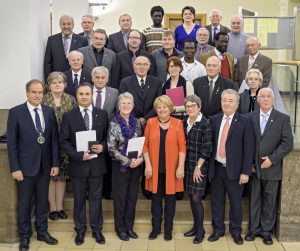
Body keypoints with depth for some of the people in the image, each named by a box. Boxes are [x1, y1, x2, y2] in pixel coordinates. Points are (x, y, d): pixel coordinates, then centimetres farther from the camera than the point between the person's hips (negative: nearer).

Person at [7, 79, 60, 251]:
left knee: (42, 201, 14)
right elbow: (11, 143, -8)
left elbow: (55, 139, 4)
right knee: (25, 203, 9)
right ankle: (25, 235, 25)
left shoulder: (49, 111, 3)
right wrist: (15, 168, -12)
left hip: (45, 165, 3)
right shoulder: (15, 112, -8)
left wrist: (56, 163, 0)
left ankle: (42, 232, 30)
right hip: (26, 165, -3)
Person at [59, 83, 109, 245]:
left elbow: (108, 136, 8)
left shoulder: (102, 115, 2)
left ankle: (97, 229, 26)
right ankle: (80, 230, 26)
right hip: (77, 164, -1)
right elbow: (63, 141, -6)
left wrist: (103, 146, -13)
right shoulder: (68, 116, -3)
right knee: (79, 199, 11)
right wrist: (78, 155, -18)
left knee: (96, 198, 11)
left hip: (97, 164, 1)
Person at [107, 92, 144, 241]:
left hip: (136, 165, 4)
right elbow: (112, 149, -12)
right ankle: (120, 228, 22)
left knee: (132, 196, 11)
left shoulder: (136, 122, 4)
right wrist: (128, 161, -16)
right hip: (121, 165, -4)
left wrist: (140, 158, -9)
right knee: (120, 197, 7)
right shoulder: (114, 124, -9)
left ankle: (129, 226, 25)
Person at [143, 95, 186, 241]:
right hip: (155, 168, 1)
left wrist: (181, 167, -9)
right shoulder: (150, 122, 1)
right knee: (156, 198, 11)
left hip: (171, 168, -1)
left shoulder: (178, 123, -3)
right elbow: (145, 145, 1)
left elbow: (182, 146, -4)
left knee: (170, 198, 9)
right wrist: (148, 164, -6)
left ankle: (168, 229, 23)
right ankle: (156, 228, 25)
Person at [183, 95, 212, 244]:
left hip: (199, 165, -6)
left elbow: (207, 148, -13)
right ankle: (195, 226, 24)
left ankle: (200, 230, 12)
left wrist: (198, 167, -14)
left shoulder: (205, 123, -11)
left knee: (196, 197, -4)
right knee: (191, 196, 11)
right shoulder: (184, 122, 7)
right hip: (187, 163, 6)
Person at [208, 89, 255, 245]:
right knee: (216, 201, 12)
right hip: (216, 168, 3)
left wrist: (245, 172, -11)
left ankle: (236, 231, 27)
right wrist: (207, 166, -2)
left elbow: (249, 148, -7)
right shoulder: (213, 120, 6)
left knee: (236, 202, 9)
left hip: (234, 169, -3)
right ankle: (218, 229, 28)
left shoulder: (245, 122, -4)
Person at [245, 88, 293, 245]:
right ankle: (254, 229, 24)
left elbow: (288, 143, -5)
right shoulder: (250, 118, 3)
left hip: (272, 168, -1)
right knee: (254, 200, 10)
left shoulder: (283, 119, 0)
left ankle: (267, 231, 22)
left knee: (270, 201, 8)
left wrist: (272, 158, -13)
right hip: (253, 167, 1)